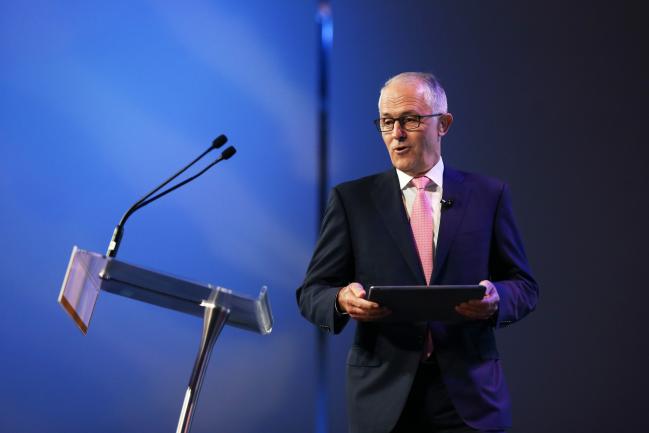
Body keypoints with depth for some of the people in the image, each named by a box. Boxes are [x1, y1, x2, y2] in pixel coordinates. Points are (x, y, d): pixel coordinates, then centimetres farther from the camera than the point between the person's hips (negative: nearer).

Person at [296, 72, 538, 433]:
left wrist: (496, 299, -15)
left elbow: (525, 286, 8)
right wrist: (342, 300, -19)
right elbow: (312, 292, 3)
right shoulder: (352, 199, 4)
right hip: (384, 396, 0)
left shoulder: (488, 195, 6)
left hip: (468, 395, 0)